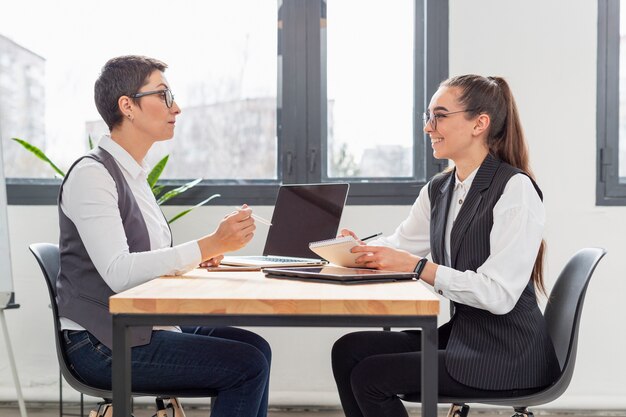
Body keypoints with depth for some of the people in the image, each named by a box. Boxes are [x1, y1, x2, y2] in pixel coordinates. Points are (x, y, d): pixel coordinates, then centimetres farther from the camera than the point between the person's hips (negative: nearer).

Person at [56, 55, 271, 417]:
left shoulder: (134, 174, 15)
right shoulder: (91, 175, -14)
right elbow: (117, 273, -25)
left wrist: (199, 256, 1)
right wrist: (211, 245, -27)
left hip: (139, 329, 9)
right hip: (103, 345, -9)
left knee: (256, 347, 0)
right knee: (249, 365, -14)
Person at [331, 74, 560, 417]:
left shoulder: (515, 189, -14)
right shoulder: (438, 190, 11)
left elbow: (499, 294, -22)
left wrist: (417, 266, -25)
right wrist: (362, 250, -9)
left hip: (506, 355, -8)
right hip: (460, 334, 8)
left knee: (370, 376, -14)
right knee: (348, 350, -5)